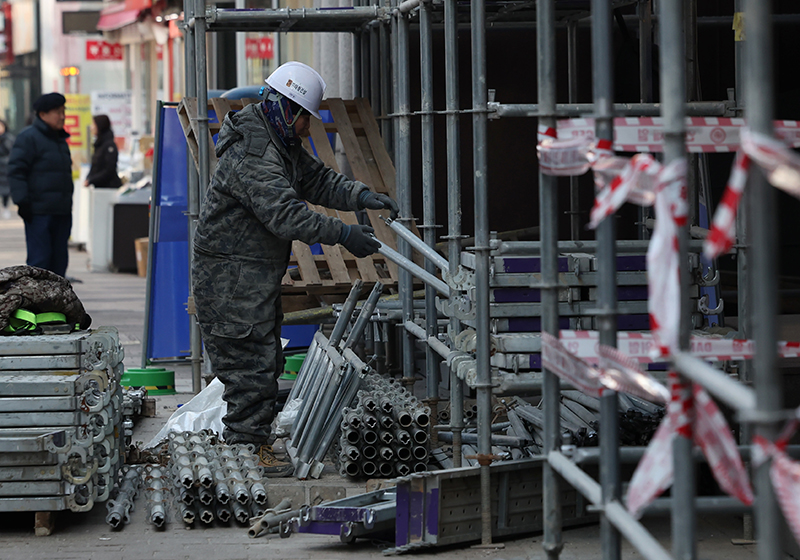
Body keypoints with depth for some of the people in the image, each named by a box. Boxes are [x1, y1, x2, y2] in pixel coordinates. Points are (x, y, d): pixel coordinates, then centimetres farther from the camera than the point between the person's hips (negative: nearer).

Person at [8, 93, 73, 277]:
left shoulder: (60, 139, 19)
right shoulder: (29, 137, -7)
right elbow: (16, 170, -11)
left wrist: (67, 203, 24)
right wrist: (22, 201, -17)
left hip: (62, 213, 8)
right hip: (38, 212, -8)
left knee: (59, 258, 8)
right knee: (40, 257, -9)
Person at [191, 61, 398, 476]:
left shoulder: (283, 146, 12)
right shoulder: (253, 156, -23)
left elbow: (318, 180, 14)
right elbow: (286, 215, -31)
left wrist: (361, 197, -3)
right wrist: (343, 234, -29)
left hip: (258, 276, 11)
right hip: (231, 276, -11)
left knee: (266, 359, 16)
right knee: (250, 361, -7)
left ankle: (250, 440, 24)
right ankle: (246, 446, 0)